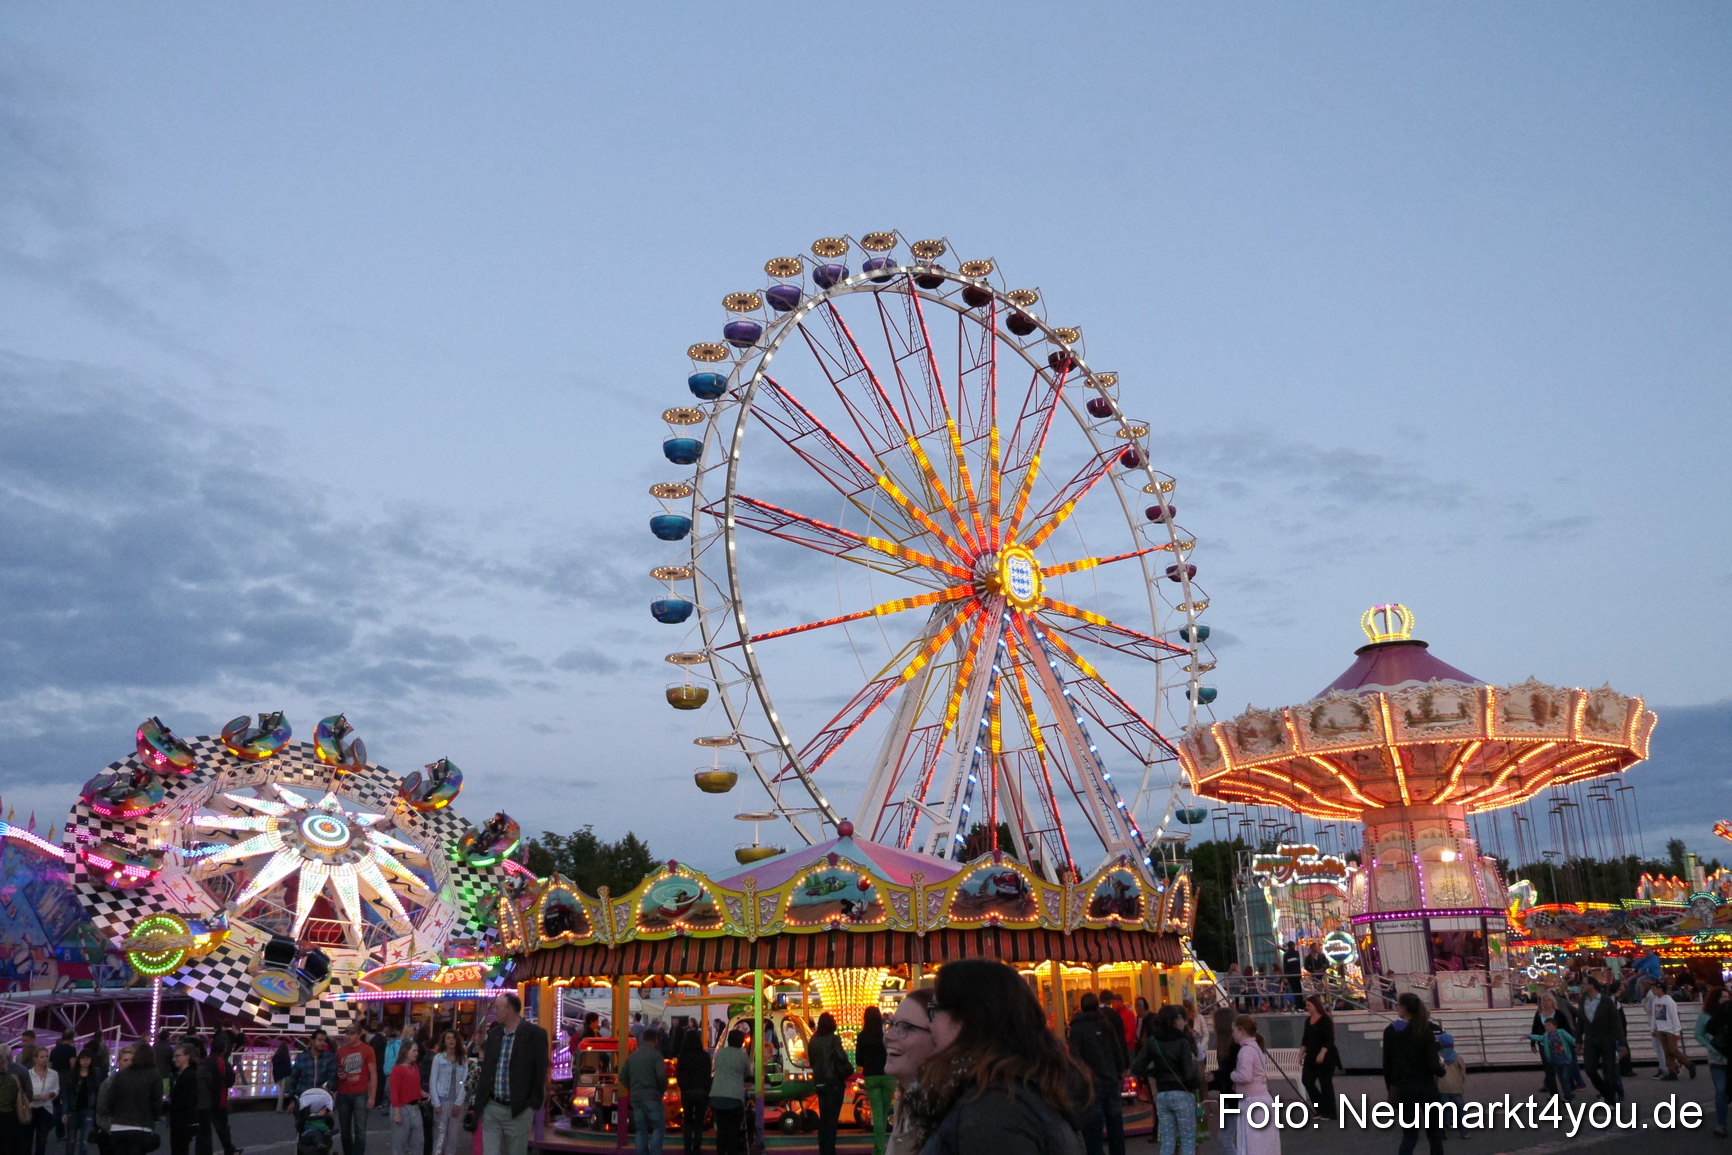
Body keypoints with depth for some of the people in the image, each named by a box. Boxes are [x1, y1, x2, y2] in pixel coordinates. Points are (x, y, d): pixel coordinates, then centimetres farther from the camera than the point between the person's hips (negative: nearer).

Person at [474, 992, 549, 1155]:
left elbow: (540, 1071, -8)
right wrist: (480, 1099, 9)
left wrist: (534, 1104, -10)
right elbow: (486, 1067, 15)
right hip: (491, 1108, 5)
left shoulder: (535, 1034, -9)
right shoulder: (493, 1033, 9)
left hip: (519, 1110, -5)